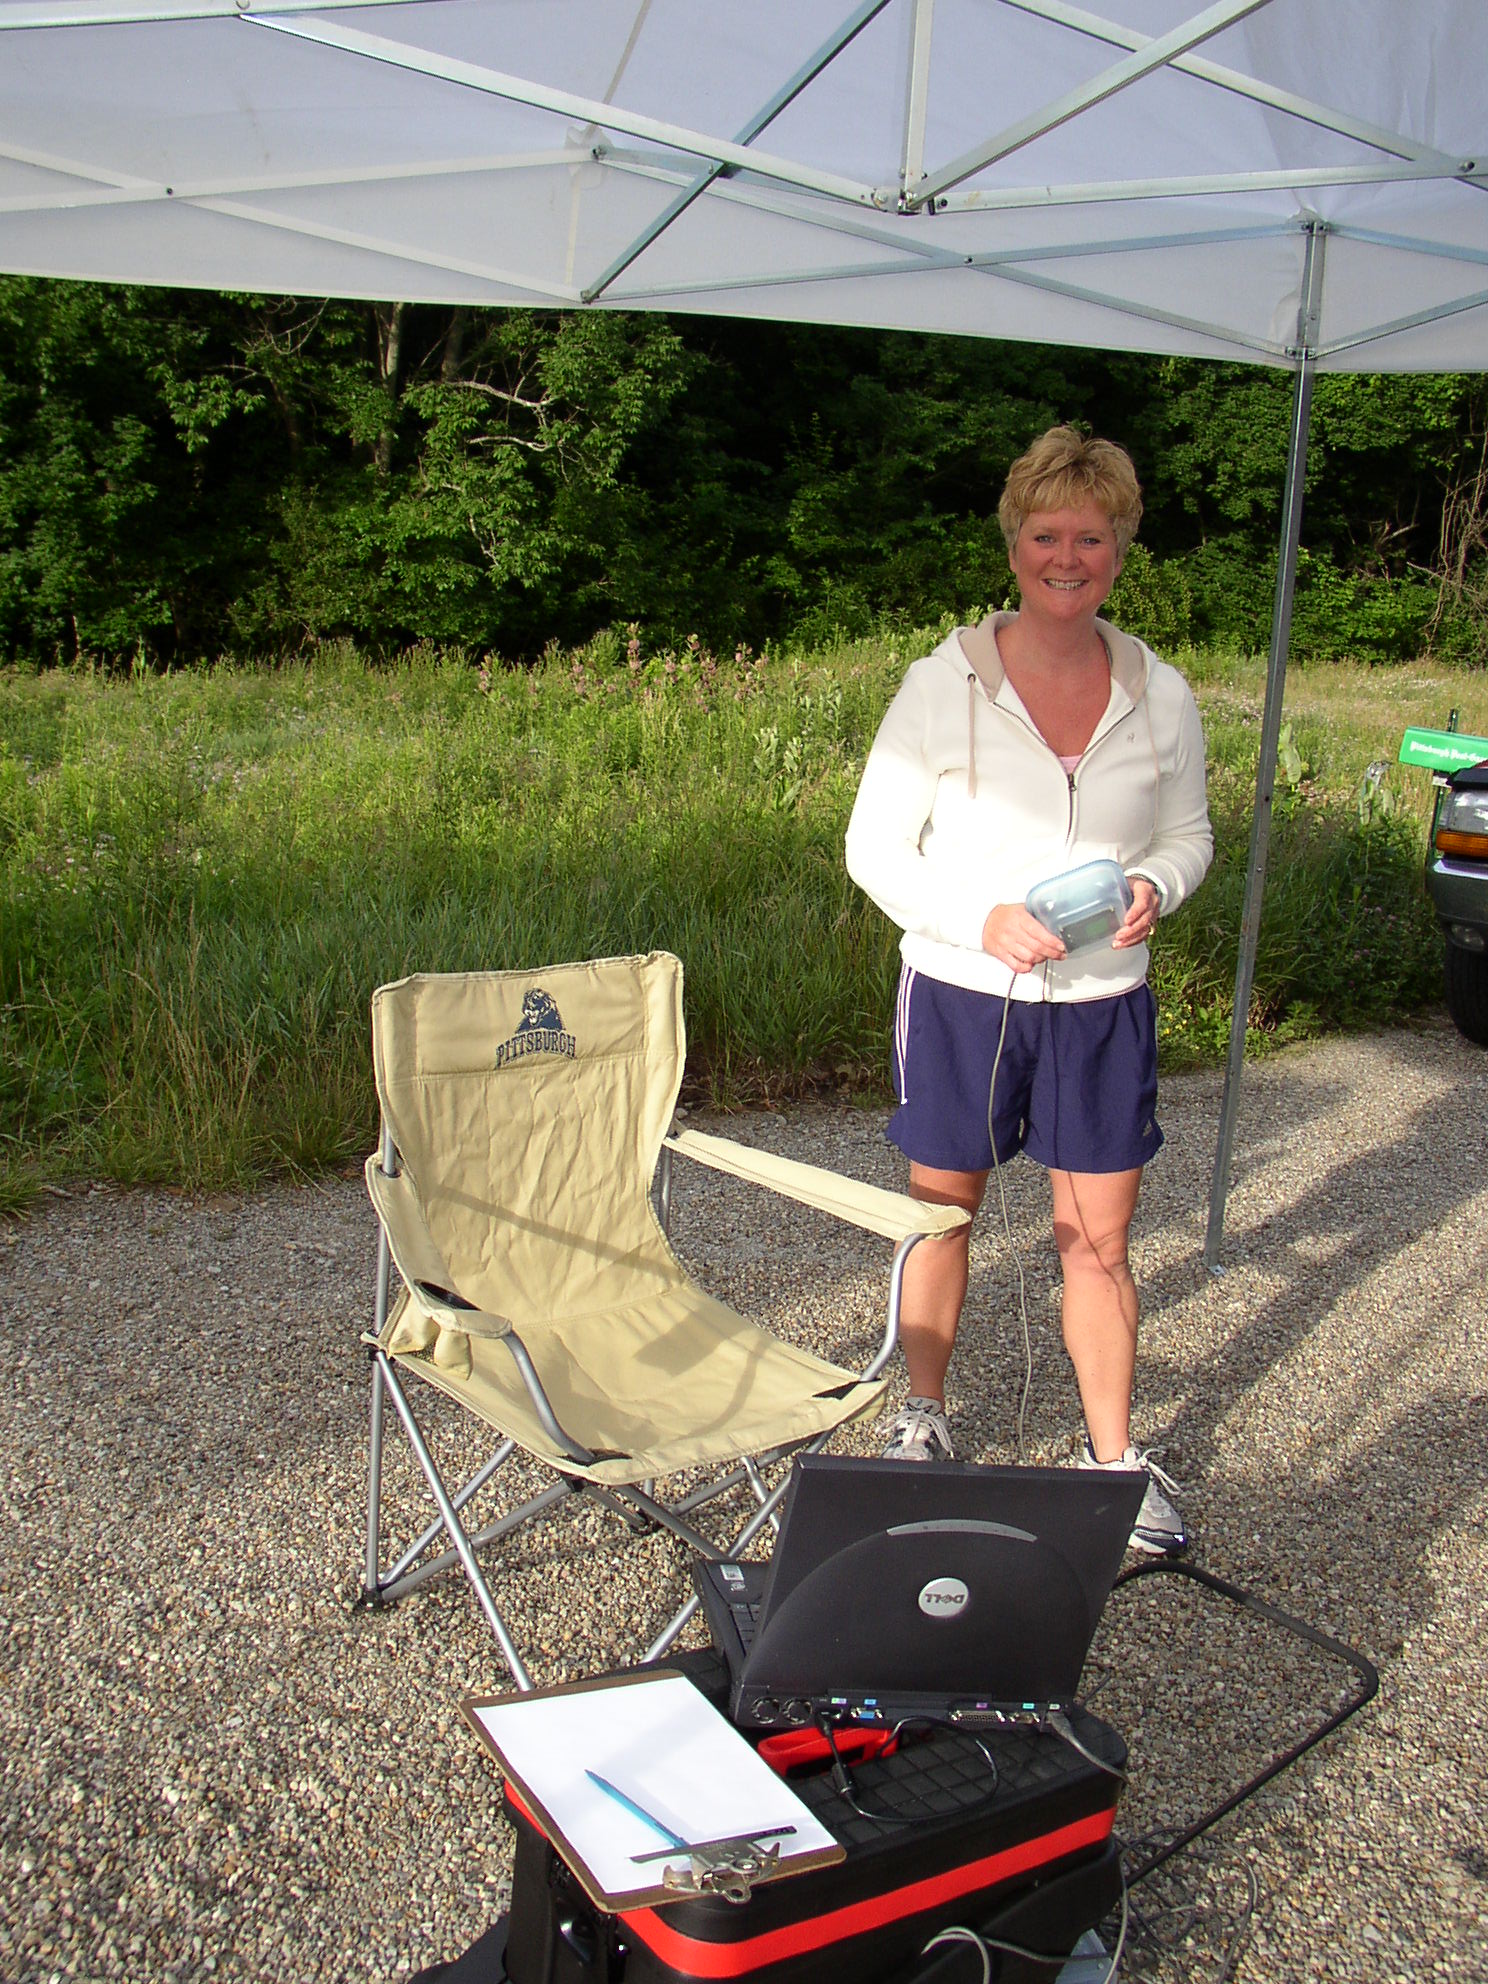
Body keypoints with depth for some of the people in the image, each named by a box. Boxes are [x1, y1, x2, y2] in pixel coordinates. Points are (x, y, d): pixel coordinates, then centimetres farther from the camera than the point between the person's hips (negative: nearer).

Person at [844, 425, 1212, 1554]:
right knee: (942, 1213, 12)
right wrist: (981, 922, -19)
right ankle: (924, 1419, 34)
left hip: (1103, 1005, 2)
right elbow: (875, 847, -5)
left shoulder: (1161, 696, 0)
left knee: (1100, 1240, 7)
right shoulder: (942, 685, -8)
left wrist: (1156, 886, -11)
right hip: (960, 995, -1)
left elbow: (1188, 833, 12)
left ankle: (1114, 1459, 24)